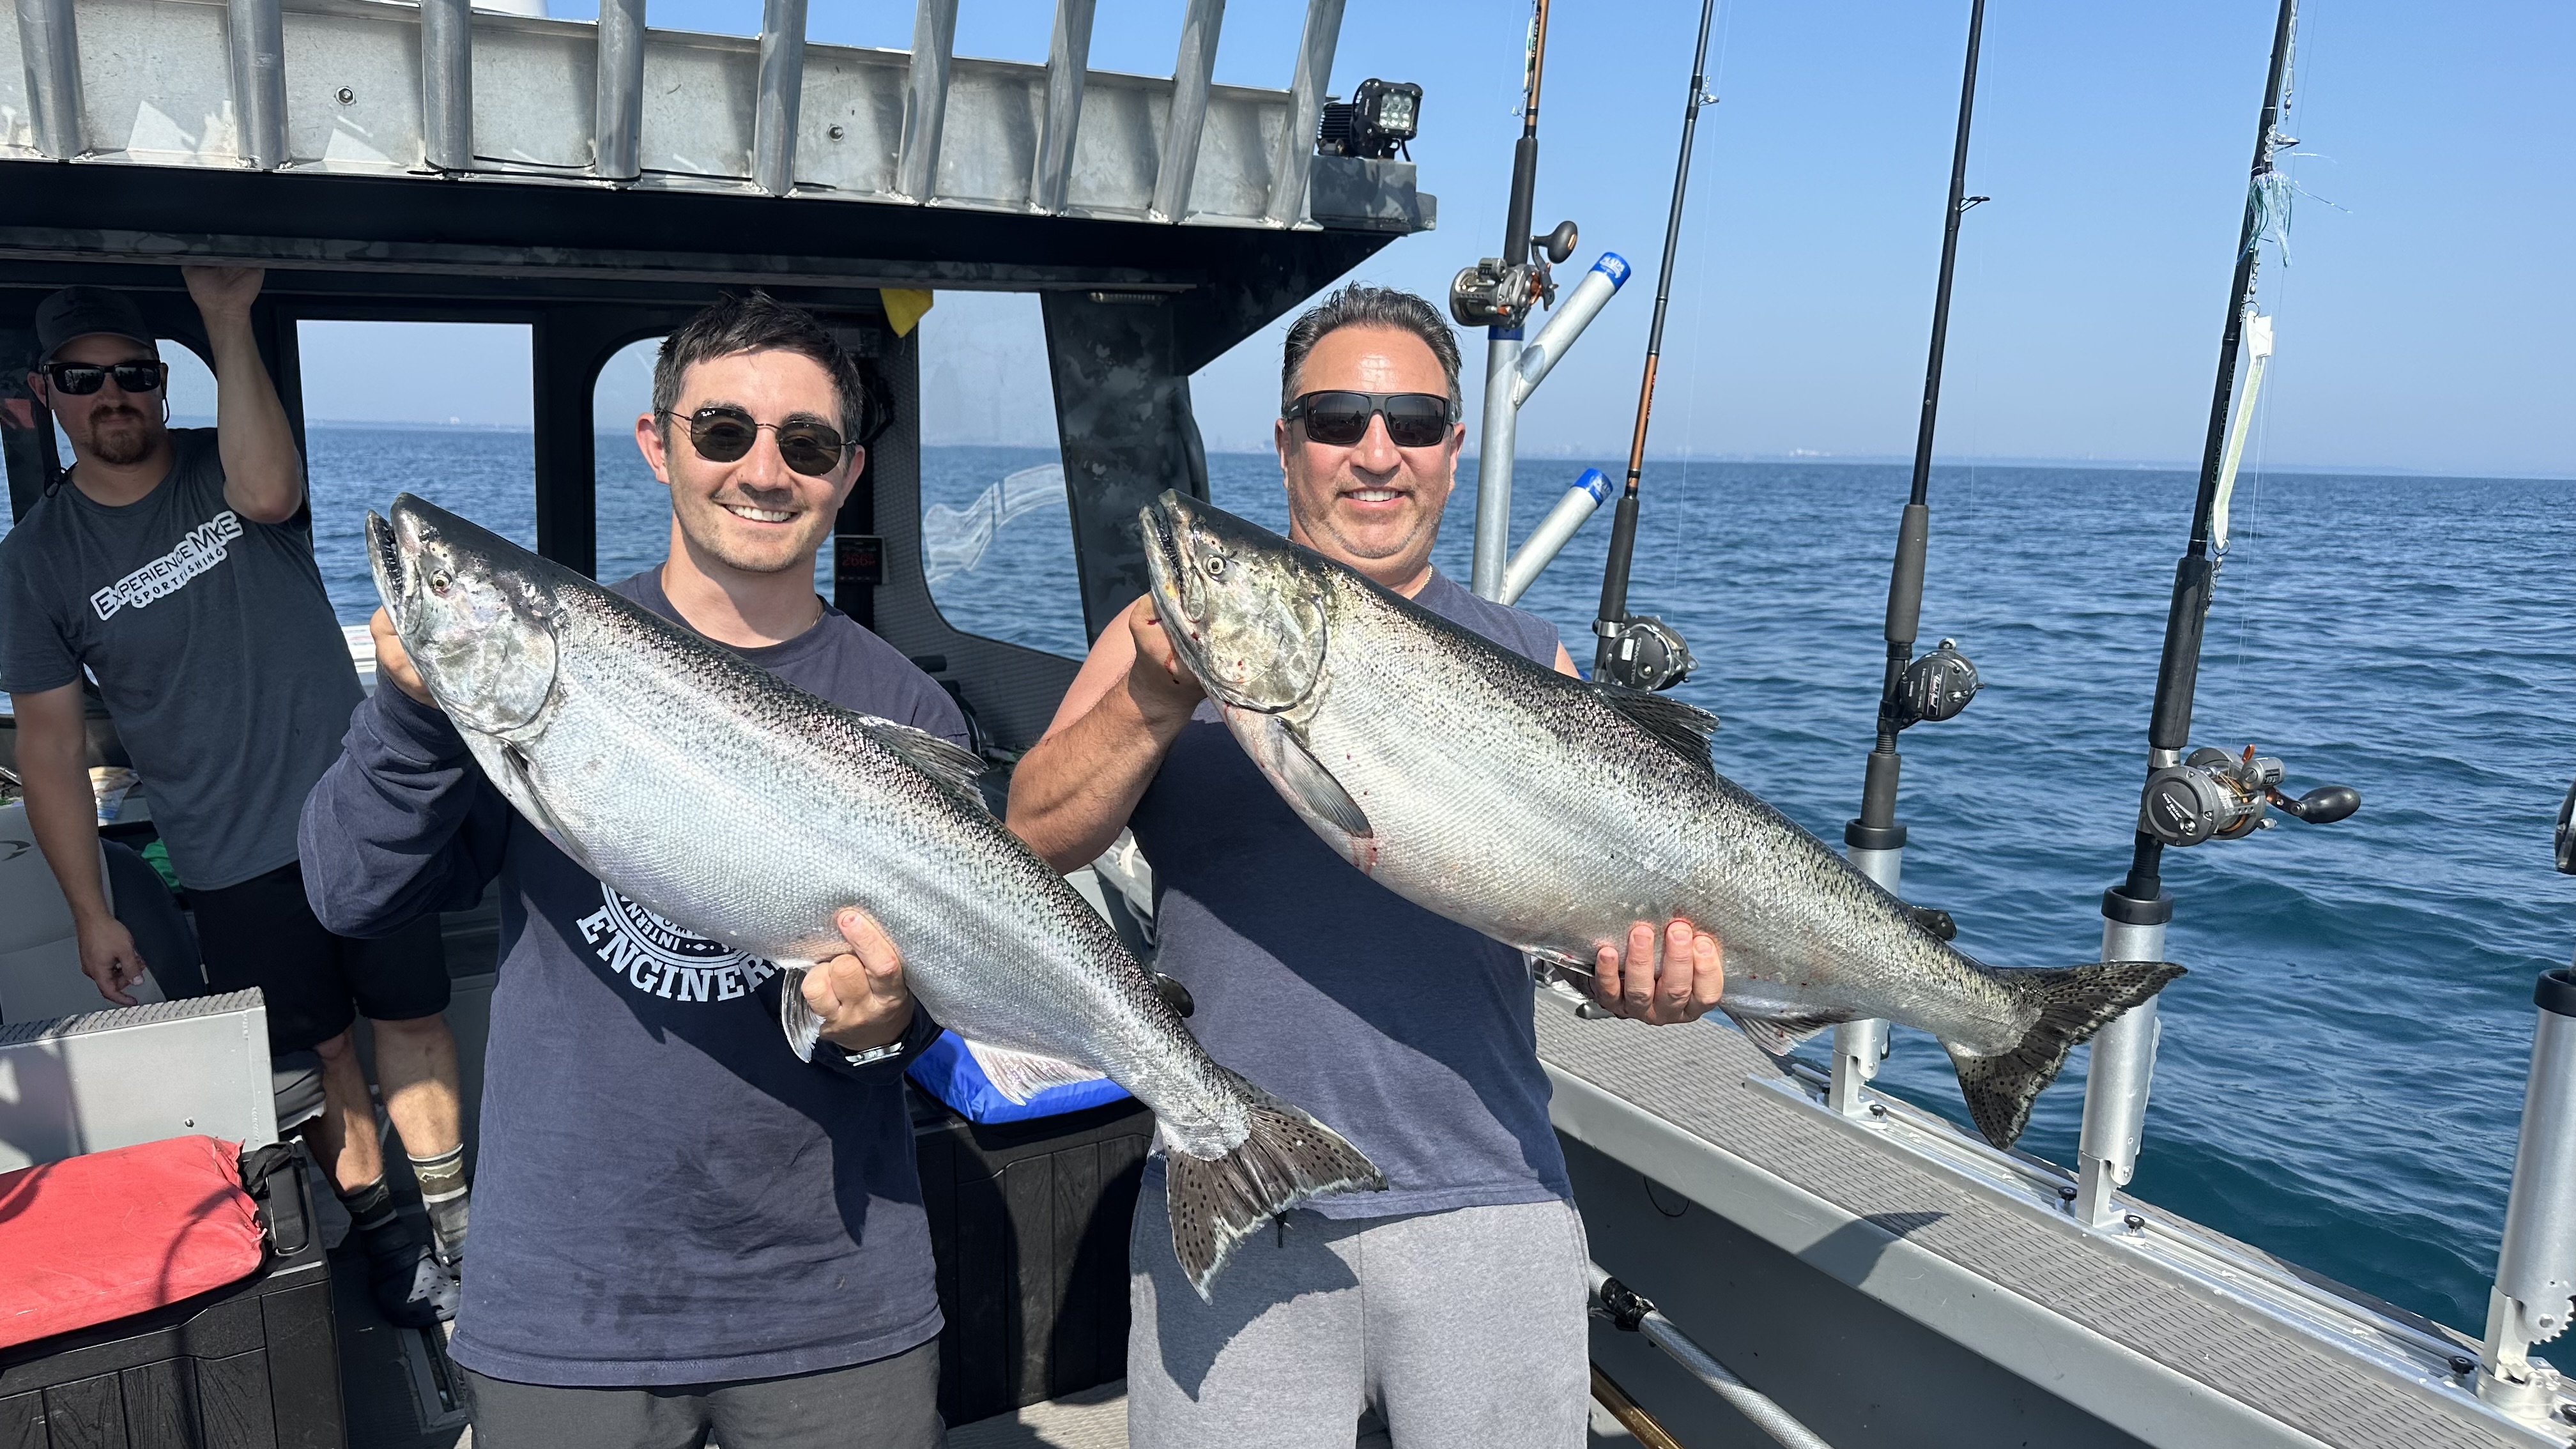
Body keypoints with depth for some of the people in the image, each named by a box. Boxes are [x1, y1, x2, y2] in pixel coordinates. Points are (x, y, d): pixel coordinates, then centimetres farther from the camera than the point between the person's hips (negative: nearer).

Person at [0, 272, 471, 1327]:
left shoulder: (221, 469, -1)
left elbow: (267, 493, -29)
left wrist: (229, 321, -28)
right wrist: (90, 912, 0)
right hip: (233, 861, 0)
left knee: (412, 1014, 7)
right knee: (320, 1052, 7)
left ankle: (453, 1219, 21)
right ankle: (381, 1233, 24)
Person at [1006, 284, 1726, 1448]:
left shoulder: (1526, 661, 10)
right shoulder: (1182, 627, 6)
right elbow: (1035, 837, -5)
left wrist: (1654, 960, -15)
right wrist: (1157, 702, -22)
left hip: (1483, 1198, 1)